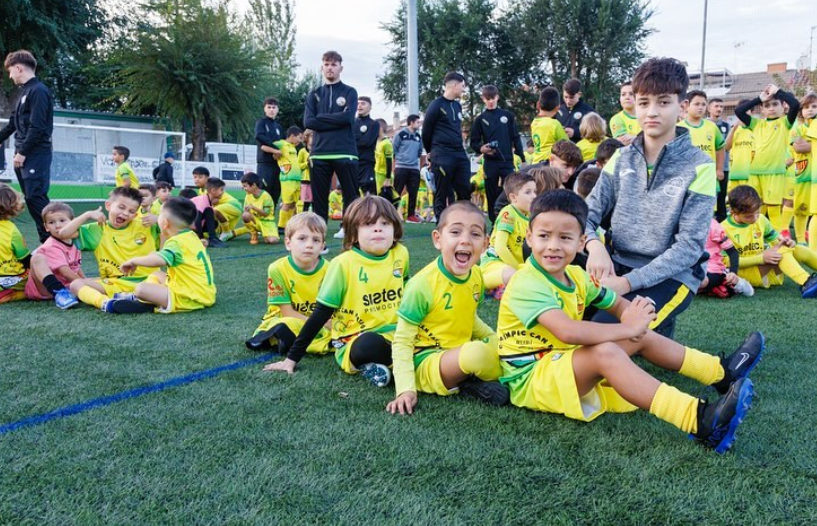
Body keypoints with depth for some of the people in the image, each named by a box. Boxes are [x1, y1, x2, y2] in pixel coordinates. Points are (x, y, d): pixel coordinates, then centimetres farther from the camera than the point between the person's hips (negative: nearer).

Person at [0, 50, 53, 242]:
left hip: (36, 155, -9)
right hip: (24, 155, 9)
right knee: (33, 199, 7)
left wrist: (22, 152, -16)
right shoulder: (24, 91, 18)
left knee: (35, 198, -13)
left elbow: (37, 127, -18)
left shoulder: (38, 91, -11)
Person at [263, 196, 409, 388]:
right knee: (370, 345, -39)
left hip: (396, 336, 5)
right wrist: (292, 357, -9)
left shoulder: (401, 254, -2)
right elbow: (321, 314, -9)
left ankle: (372, 365, -5)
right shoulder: (344, 263, -13)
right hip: (355, 342, -5)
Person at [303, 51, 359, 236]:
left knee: (351, 197, -1)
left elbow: (347, 117, -10)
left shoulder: (349, 92, 8)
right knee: (319, 198, 4)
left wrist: (321, 118, -3)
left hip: (345, 153, -2)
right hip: (319, 154, 2)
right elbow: (308, 122, 0)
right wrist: (335, 121, -6)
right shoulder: (314, 94, 14)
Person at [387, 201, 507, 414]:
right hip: (426, 363, -7)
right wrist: (405, 389, -25)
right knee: (477, 353, -32)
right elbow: (402, 341, -15)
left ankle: (466, 381, -3)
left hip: (462, 354, 7)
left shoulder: (476, 276, 0)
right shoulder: (422, 284, -19)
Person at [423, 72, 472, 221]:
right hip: (442, 157, -7)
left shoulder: (457, 105, 15)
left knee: (465, 191, 4)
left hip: (460, 155, 7)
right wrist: (432, 152, 10)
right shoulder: (436, 105, -7)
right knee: (442, 194, -2)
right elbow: (426, 131, -1)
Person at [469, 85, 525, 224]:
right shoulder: (480, 119, 5)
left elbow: (516, 138, 8)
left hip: (507, 161, 0)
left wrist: (522, 158, 4)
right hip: (490, 163, 0)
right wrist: (481, 148, -16)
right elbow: (474, 142, 6)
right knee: (492, 196, 4)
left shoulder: (507, 115, 7)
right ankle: (495, 224, 12)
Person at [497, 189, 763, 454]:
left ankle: (720, 371, 17)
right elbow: (566, 331, -36)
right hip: (531, 378, -9)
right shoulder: (526, 284, -22)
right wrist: (628, 328, -29)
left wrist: (633, 319, -11)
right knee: (605, 352, -33)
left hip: (567, 365, 9)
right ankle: (699, 421, -42)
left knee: (642, 336, 4)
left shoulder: (575, 275, 7)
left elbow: (618, 304, 15)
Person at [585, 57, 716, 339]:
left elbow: (690, 245, -15)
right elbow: (588, 213, 2)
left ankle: (657, 327, 4)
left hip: (671, 275, -5)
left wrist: (628, 282, -24)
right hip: (619, 264, 5)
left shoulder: (699, 166, -9)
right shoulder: (621, 158, 6)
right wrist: (595, 245, -23)